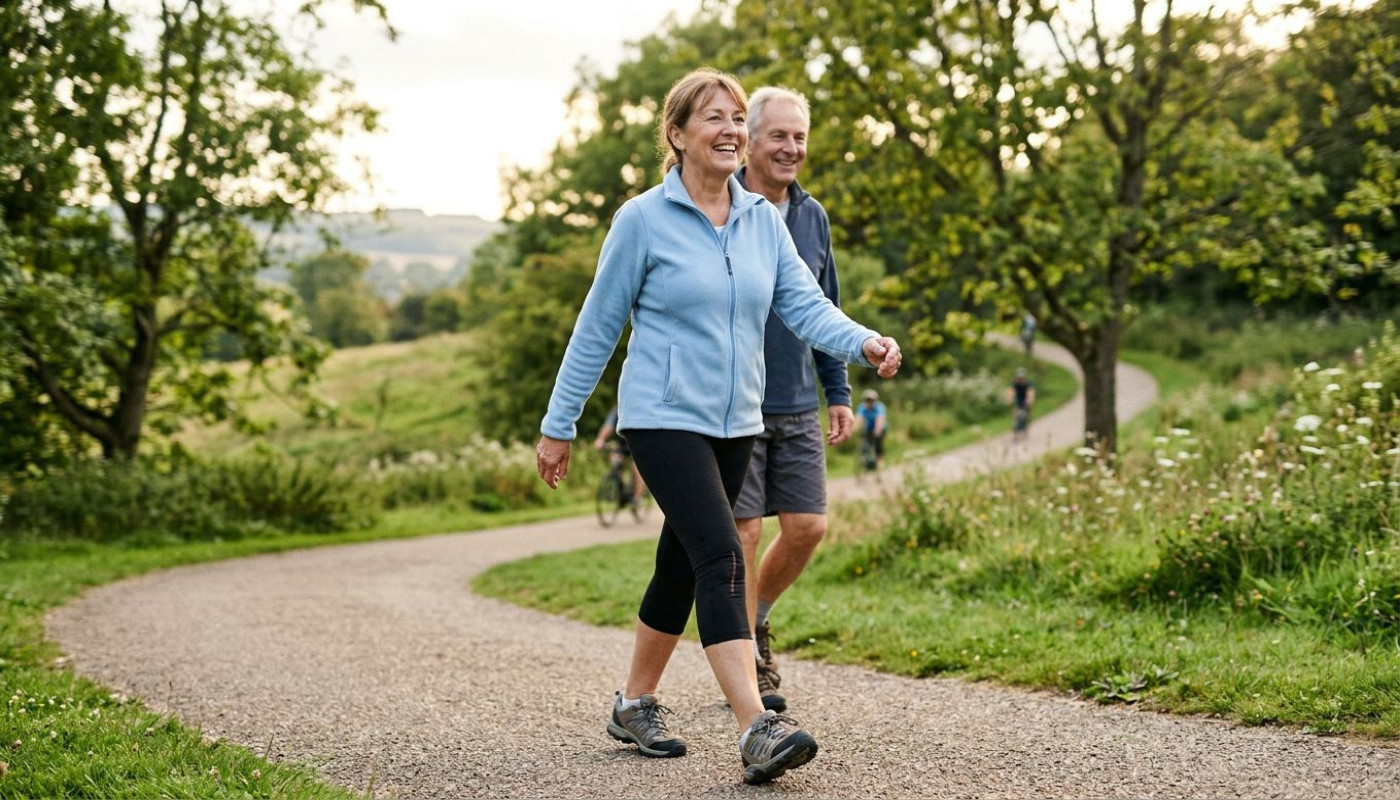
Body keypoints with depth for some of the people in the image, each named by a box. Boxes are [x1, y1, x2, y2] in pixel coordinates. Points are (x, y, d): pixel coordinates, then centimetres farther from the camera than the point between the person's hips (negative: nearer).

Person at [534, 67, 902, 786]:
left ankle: (635, 705, 30)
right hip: (663, 418, -6)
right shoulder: (643, 219, -6)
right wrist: (558, 426, 0)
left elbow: (804, 303, 0)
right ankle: (757, 730, -24)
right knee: (721, 558, -19)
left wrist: (865, 343, -20)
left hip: (735, 424, 6)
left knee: (681, 566, 14)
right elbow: (597, 328, -3)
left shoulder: (762, 219, 8)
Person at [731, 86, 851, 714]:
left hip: (797, 408, 5)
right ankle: (749, 665, 12)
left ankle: (753, 618, 29)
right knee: (745, 532, -2)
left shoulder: (813, 217, 10)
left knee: (808, 527, 3)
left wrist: (839, 394, 14)